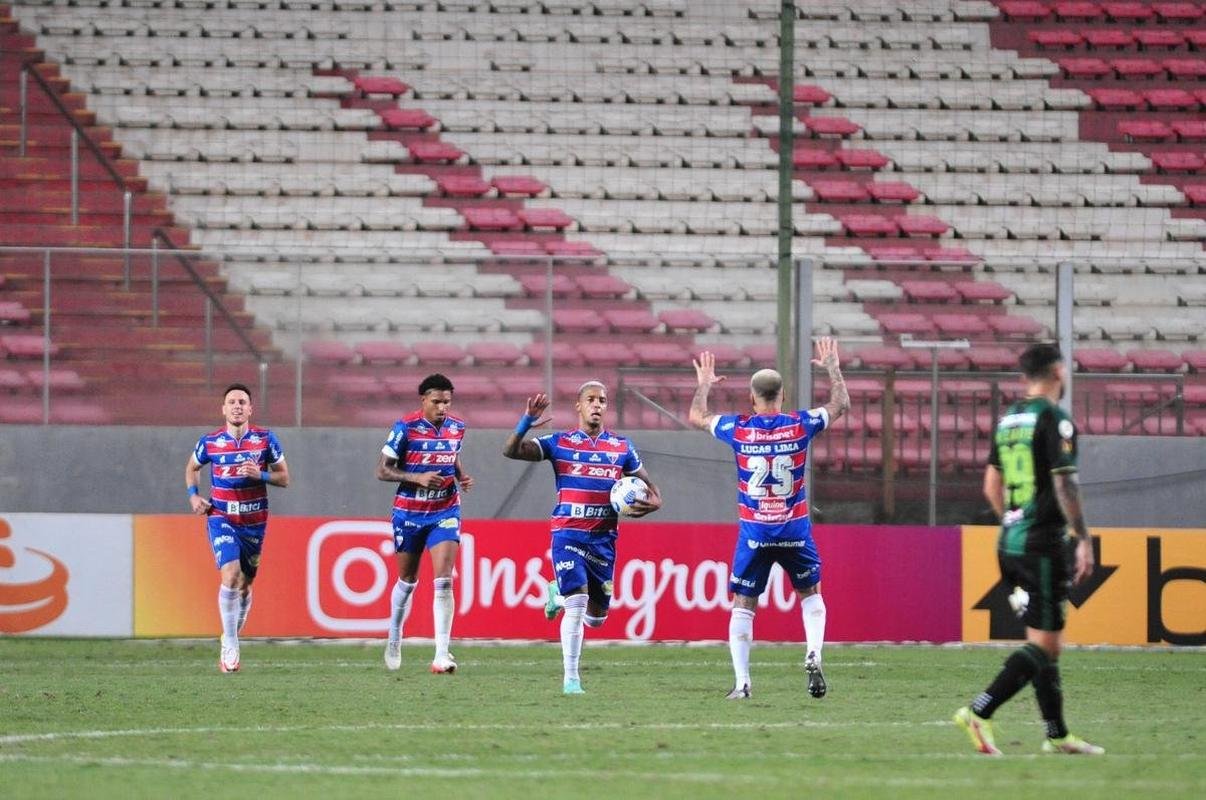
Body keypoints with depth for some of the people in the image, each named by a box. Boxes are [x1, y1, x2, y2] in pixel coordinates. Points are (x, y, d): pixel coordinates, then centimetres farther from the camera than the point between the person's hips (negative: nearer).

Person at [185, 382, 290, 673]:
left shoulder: (266, 439, -3)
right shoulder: (209, 442, -2)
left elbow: (284, 477, 2)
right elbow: (192, 468, 17)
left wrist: (260, 475, -17)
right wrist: (193, 495, 1)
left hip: (254, 521, 2)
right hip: (221, 518, -2)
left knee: (245, 585, 11)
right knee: (230, 575, -21)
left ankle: (230, 644, 29)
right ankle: (230, 647, -14)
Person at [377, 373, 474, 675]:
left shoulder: (457, 427, 1)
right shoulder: (406, 428, -12)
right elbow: (382, 470, -11)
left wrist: (462, 477, 0)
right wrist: (418, 478, -24)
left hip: (445, 513, 2)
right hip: (409, 513, -2)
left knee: (444, 581, -14)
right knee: (407, 580, 13)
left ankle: (441, 655, -19)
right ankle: (394, 637, 39)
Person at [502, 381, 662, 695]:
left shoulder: (622, 447, 7)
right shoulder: (559, 443, 1)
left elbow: (649, 489, 14)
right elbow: (510, 451, -5)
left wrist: (649, 503, -10)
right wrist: (526, 422, -22)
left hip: (604, 539, 3)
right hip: (568, 536, -3)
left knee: (596, 616, 10)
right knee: (577, 604, -17)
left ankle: (560, 592, 42)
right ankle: (571, 678, -10)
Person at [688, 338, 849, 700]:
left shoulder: (737, 429, -4)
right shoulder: (800, 425, -4)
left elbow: (696, 417, 15)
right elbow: (841, 404, 14)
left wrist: (704, 384, 32)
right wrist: (832, 367, 27)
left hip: (754, 532, -1)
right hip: (794, 530, 1)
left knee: (743, 605, 6)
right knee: (810, 594, 19)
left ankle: (741, 682, -1)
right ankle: (813, 655, -4)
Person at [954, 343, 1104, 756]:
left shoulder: (1008, 419, 12)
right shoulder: (1054, 419, -12)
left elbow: (991, 485, 18)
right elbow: (1065, 485, -17)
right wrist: (1084, 540, -14)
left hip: (1010, 545, 9)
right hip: (1043, 545, -9)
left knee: (1047, 642, 13)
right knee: (1043, 643, -7)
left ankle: (1057, 734, 15)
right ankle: (978, 712, -19)